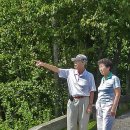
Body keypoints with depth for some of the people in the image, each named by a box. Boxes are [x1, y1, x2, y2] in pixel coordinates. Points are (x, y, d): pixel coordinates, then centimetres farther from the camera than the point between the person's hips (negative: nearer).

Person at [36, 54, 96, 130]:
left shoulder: (89, 76, -4)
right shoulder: (70, 72, 3)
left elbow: (92, 92, -4)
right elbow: (57, 70, 1)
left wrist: (90, 105, -9)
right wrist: (43, 64, -5)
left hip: (84, 101, -3)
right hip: (72, 101, 3)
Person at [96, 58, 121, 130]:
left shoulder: (114, 78, -7)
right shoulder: (103, 79, 15)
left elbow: (118, 94, -12)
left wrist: (113, 108, -19)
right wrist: (97, 106, 15)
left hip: (109, 107, -8)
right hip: (99, 107, 8)